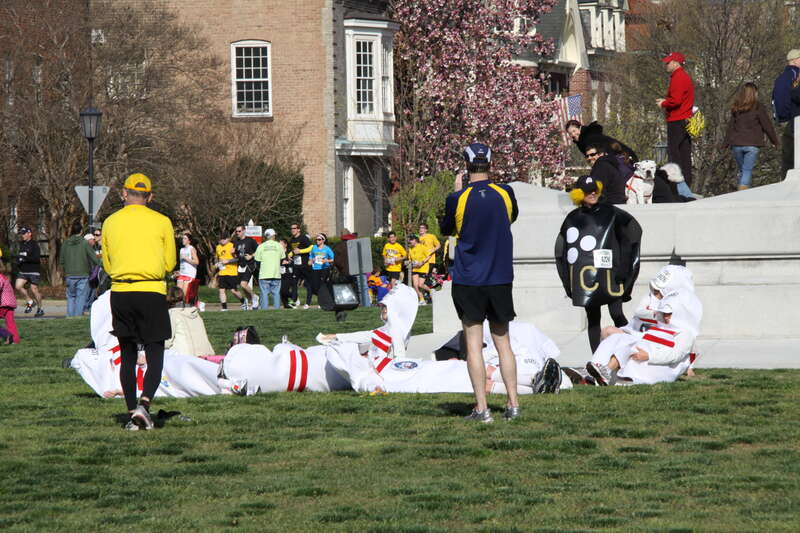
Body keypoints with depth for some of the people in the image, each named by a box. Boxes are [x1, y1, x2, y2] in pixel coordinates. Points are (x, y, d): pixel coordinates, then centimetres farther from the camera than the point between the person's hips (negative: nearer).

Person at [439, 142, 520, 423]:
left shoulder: (458, 199, -11)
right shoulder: (505, 194, -3)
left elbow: (445, 229, 7)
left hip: (468, 280, -3)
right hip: (501, 279, 3)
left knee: (473, 344, 1)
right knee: (503, 342, 12)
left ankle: (482, 408, -3)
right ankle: (513, 404, 10)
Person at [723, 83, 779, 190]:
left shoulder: (735, 109, 8)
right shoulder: (758, 108, -5)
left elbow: (730, 126, 12)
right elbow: (767, 126, -1)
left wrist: (727, 143, 18)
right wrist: (775, 141, 11)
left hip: (737, 145, 4)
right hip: (752, 144, -4)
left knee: (742, 171, 17)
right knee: (747, 170, -5)